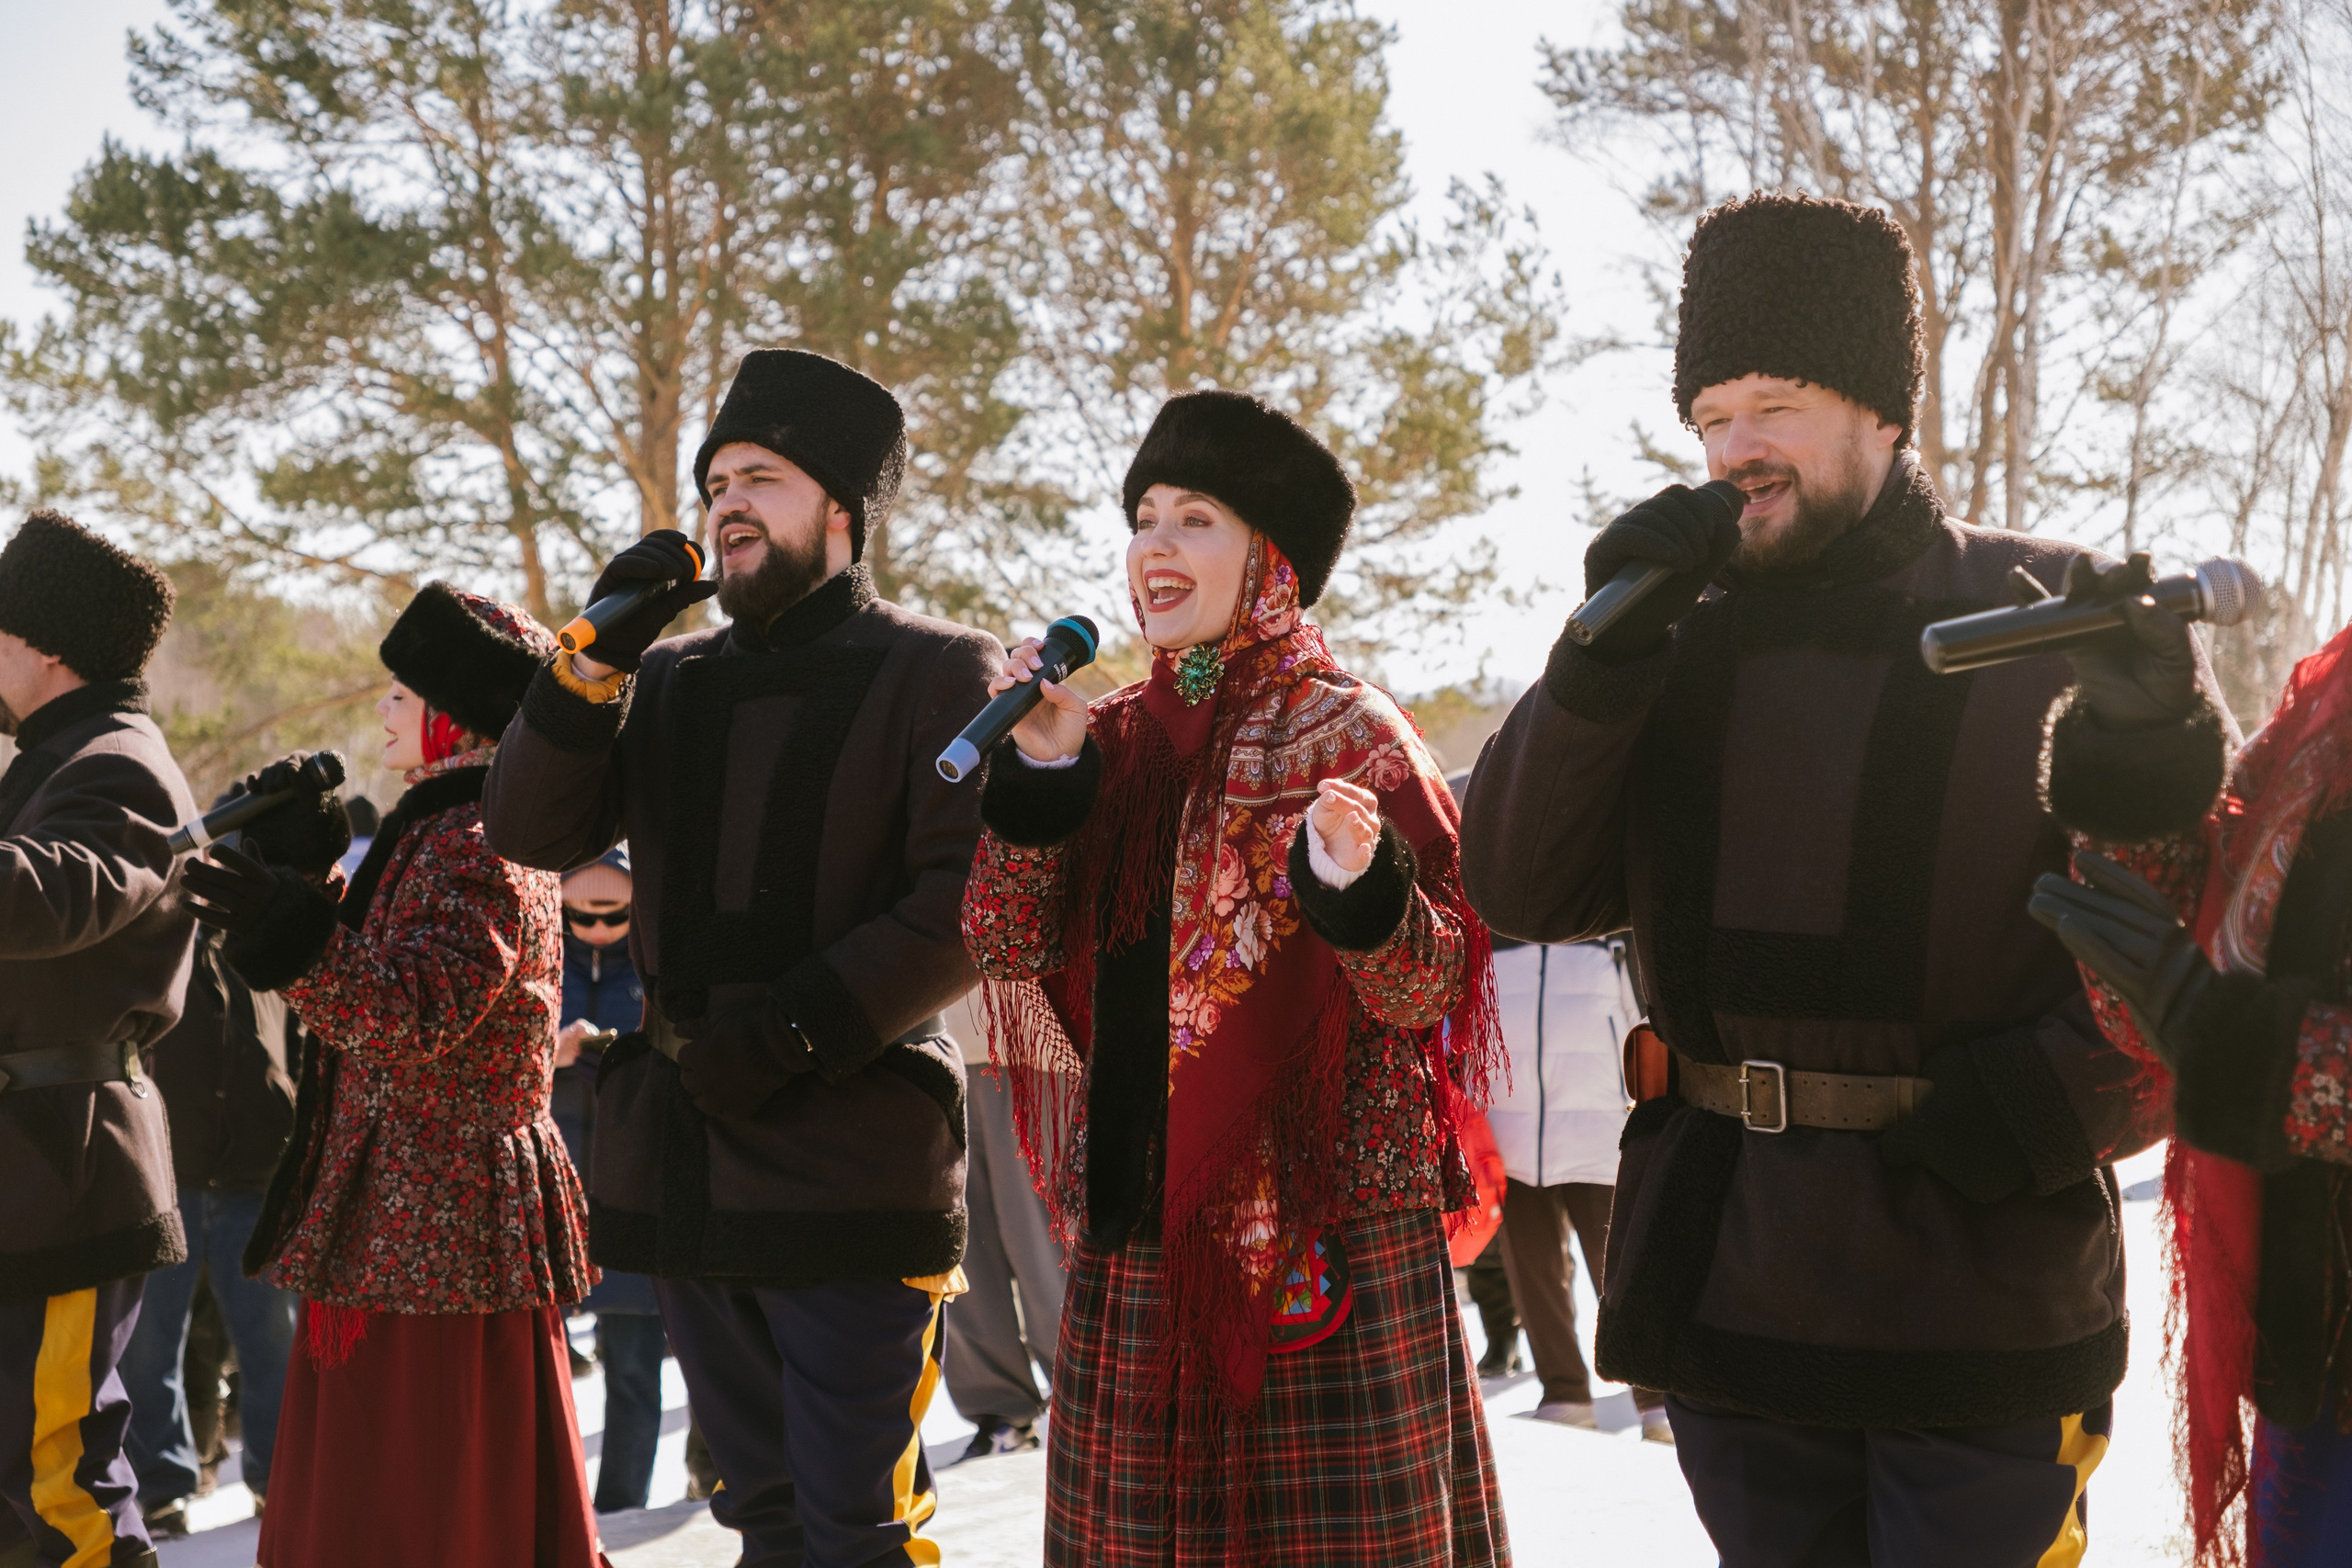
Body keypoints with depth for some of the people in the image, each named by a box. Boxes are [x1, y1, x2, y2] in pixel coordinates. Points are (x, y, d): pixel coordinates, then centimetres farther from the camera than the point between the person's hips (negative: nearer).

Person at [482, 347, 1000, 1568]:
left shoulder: (936, 672, 0)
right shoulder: (671, 683, 18)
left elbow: (968, 902, -10)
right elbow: (530, 832, 7)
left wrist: (790, 1032, -18)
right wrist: (597, 660, -6)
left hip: (851, 1172, -6)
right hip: (680, 1168, 6)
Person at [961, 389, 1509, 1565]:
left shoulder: (1349, 735, -4)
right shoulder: (1116, 739, 10)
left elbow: (1430, 990, -10)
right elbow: (1006, 944, 3)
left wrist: (1359, 888, -30)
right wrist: (1039, 771, -9)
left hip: (1325, 1234, -5)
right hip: (1140, 1233, 5)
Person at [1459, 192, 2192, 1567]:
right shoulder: (1684, 648, 11)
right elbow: (1521, 890, 2)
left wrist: (2041, 1108, -15)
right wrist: (1608, 649, -9)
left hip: (1978, 1293, -4)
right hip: (1731, 1285, 4)